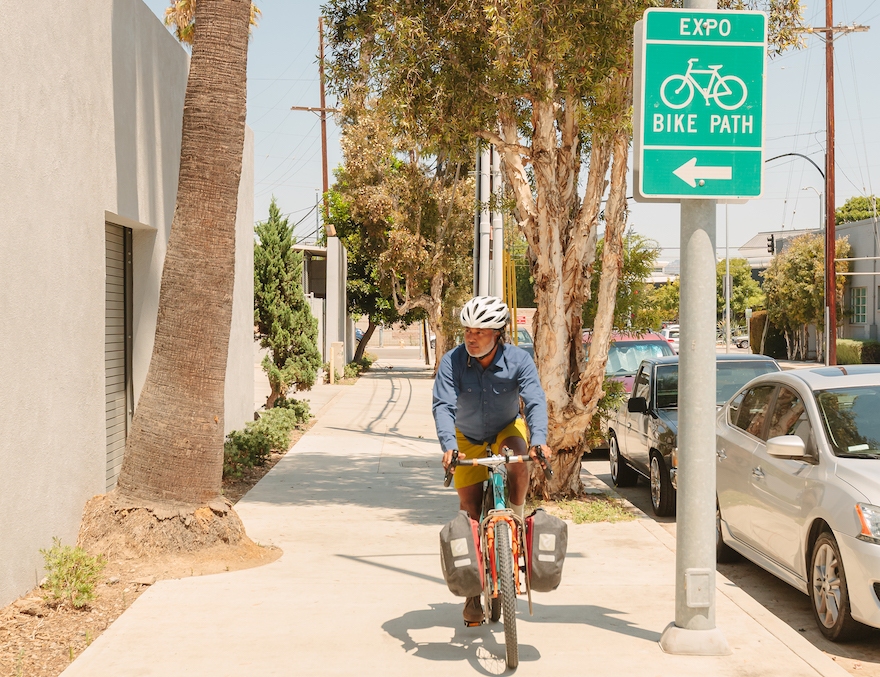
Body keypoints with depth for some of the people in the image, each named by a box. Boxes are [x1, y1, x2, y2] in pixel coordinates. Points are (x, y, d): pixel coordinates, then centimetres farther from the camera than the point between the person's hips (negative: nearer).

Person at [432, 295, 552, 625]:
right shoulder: (452, 362, -23)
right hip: (469, 440, 1)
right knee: (469, 511, -3)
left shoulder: (519, 360, -22)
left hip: (507, 431, 0)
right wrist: (449, 446, -48)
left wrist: (539, 440, -49)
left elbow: (536, 400, -32)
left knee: (518, 457, -37)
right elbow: (443, 406, -32)